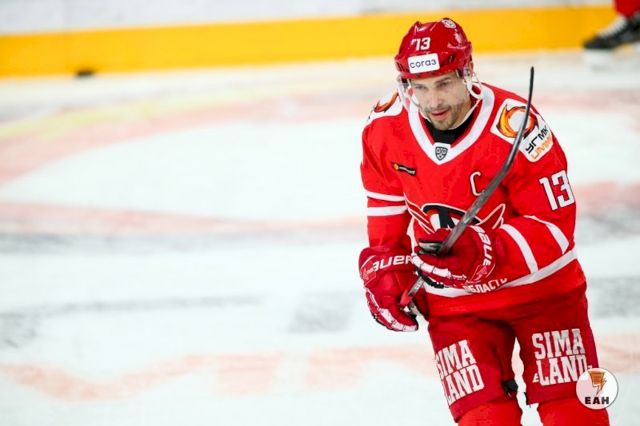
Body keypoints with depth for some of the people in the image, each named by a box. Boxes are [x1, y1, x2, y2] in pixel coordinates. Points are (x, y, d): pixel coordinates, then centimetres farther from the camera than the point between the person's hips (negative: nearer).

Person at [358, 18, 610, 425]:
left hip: (540, 286, -2)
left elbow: (554, 225, -23)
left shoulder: (516, 128, -26)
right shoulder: (386, 128, -11)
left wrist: (482, 252, -34)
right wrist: (385, 271, 2)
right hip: (453, 302, 2)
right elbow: (388, 209, 9)